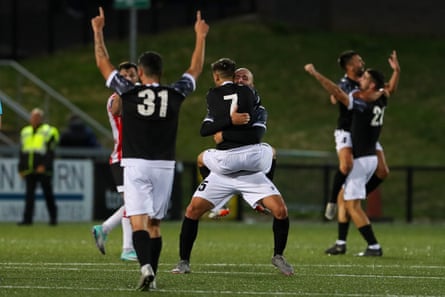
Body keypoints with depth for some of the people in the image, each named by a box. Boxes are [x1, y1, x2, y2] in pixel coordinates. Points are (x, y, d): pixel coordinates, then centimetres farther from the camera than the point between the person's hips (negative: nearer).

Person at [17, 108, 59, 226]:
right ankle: (27, 219, -2)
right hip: (29, 170, 5)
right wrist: (21, 168, 12)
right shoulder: (25, 132, 17)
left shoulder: (48, 132, 0)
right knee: (29, 194, 0)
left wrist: (44, 166, -18)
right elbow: (22, 152, 19)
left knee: (48, 194, 2)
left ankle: (53, 217, 12)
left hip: (43, 170, -4)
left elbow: (50, 152, -7)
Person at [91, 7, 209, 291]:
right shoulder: (174, 95, 0)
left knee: (139, 221, -8)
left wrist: (98, 31, 16)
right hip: (164, 166, 3)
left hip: (136, 165, -3)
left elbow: (103, 63, 6)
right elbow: (196, 69, 16)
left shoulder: (130, 93, -5)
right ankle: (152, 275, 11)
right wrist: (200, 36, 27)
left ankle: (146, 267, -29)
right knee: (155, 224, 12)